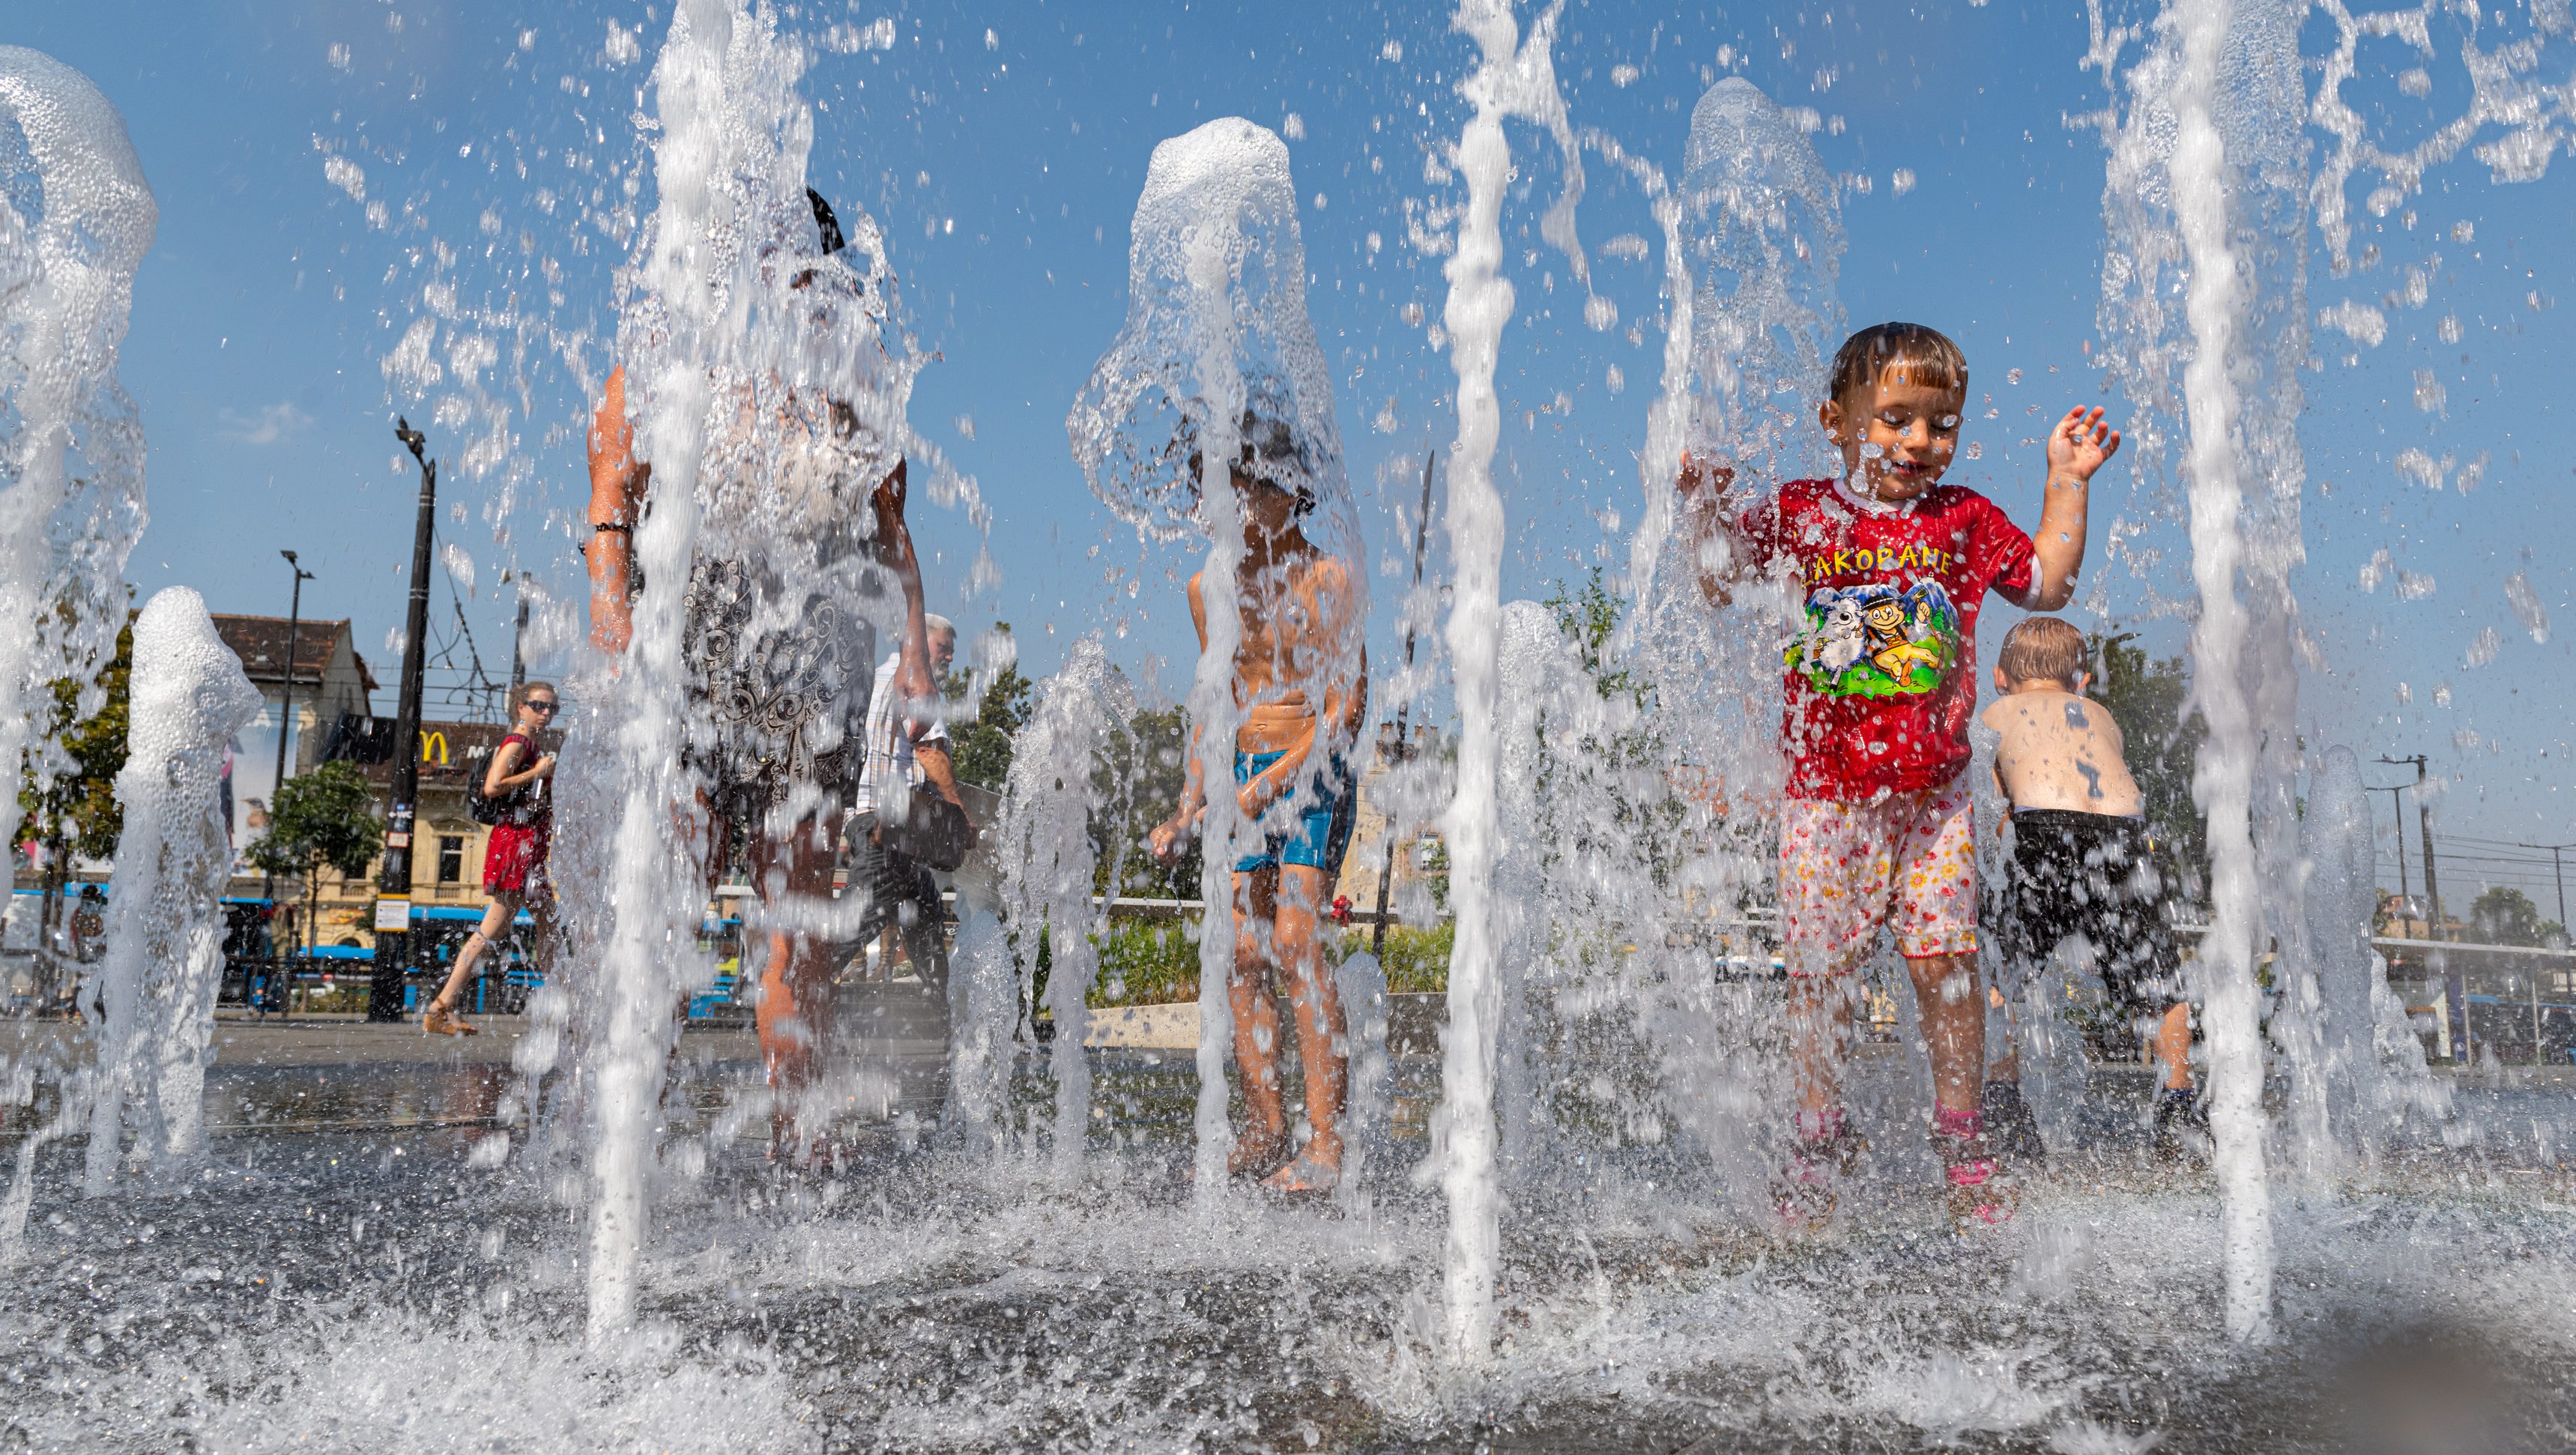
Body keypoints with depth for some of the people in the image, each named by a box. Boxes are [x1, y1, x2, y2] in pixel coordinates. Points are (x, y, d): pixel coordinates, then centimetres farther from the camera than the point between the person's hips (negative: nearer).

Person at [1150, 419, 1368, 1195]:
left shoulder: (1325, 579, -9)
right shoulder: (1210, 588, 10)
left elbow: (1346, 710, -13)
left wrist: (1267, 785, -20)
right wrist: (1189, 805, 9)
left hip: (1312, 774, -6)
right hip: (1244, 778, 6)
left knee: (1294, 940, -18)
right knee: (1241, 952, 1)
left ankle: (1326, 1142, -14)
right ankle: (1266, 1131, 11)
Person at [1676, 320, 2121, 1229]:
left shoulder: (1963, 519, 9)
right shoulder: (1797, 513, 2)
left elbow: (2047, 584, 19)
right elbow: (1714, 581, 6)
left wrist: (2066, 481, 14)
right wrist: (1701, 512, -10)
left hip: (1932, 790, 2)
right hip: (1827, 789, -1)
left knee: (1946, 962, 2)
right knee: (1819, 968, 2)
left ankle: (1960, 1135, 20)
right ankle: (1818, 1136, 19)